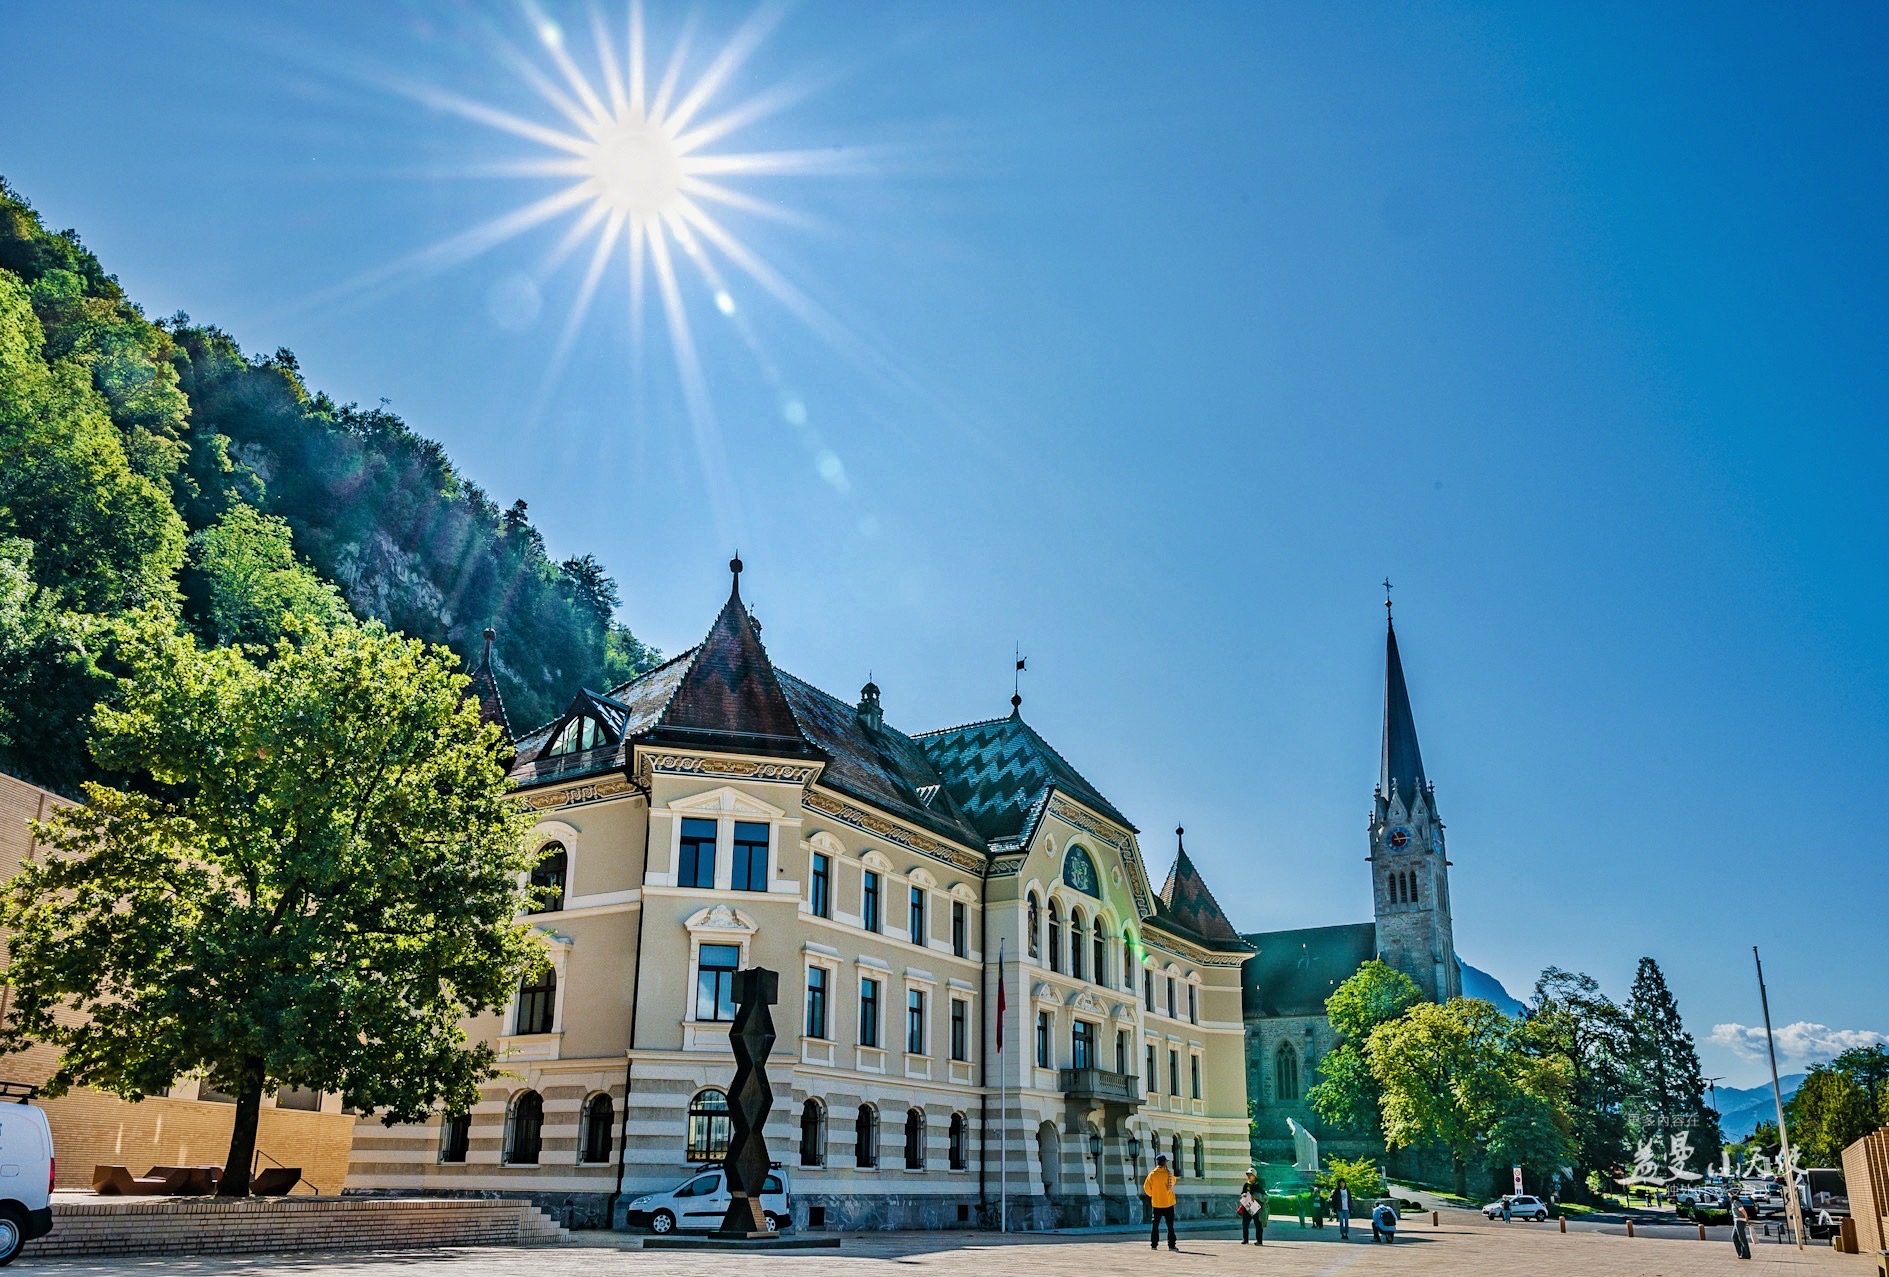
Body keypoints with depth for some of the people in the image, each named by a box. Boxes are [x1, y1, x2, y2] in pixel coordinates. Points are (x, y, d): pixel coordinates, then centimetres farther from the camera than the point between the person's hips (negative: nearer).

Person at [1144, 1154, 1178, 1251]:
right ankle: (1171, 1245, 1)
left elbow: (1146, 1187, -6)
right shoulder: (1169, 1173, -9)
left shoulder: (1152, 1174, -6)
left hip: (1156, 1204, 2)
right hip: (1168, 1203, -2)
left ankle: (1153, 1245, 7)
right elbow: (1173, 1182, 10)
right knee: (1170, 1226, 5)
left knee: (1155, 1225, 9)